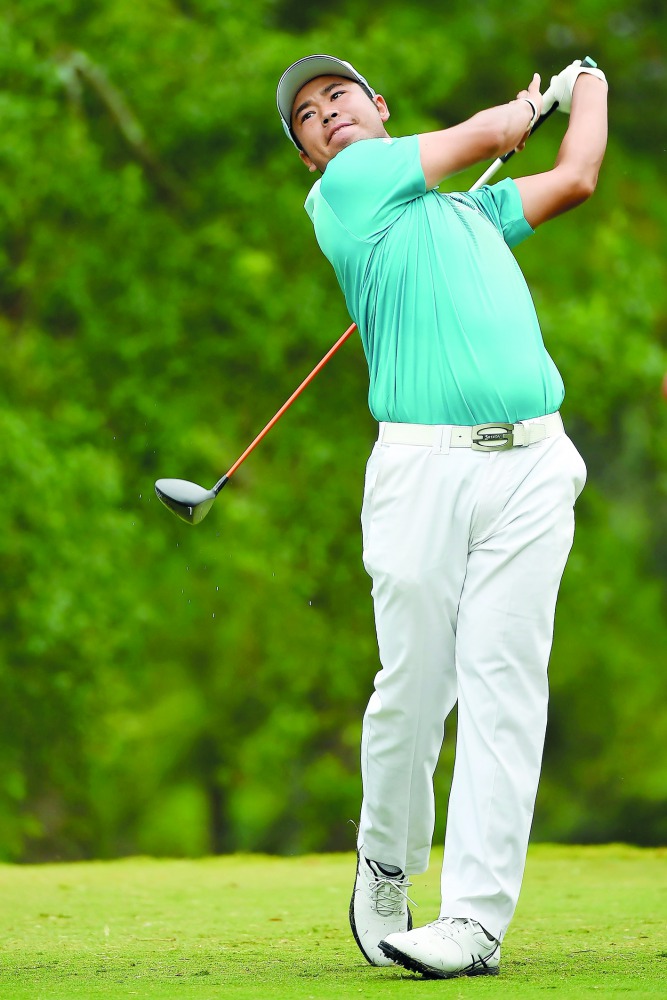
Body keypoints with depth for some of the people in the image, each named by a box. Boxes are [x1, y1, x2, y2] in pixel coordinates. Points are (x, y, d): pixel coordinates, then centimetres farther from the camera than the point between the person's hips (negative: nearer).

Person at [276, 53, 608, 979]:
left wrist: (589, 81, 48)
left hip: (531, 461, 4)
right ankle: (385, 863, 19)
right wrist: (526, 107, 34)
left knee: (505, 685, -7)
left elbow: (575, 179, 34)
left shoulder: (471, 211, 28)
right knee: (414, 686, -7)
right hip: (421, 463, -4)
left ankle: (478, 917, -11)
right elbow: (491, 132, 13)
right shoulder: (346, 188, 9)